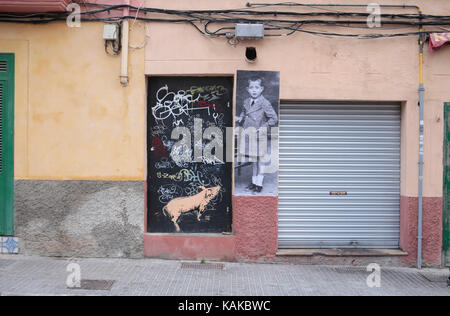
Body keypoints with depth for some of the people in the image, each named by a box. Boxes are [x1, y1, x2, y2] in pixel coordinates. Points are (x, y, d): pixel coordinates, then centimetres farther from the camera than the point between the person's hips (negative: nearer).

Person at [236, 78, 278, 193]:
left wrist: (263, 127, -16)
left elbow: (274, 119, -8)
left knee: (260, 160, 2)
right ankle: (254, 181, 28)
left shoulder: (265, 104, -11)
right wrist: (239, 119, 1)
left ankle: (259, 184, 11)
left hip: (259, 136, -6)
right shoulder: (246, 102, 9)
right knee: (253, 160, 16)